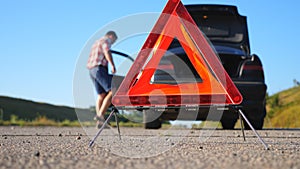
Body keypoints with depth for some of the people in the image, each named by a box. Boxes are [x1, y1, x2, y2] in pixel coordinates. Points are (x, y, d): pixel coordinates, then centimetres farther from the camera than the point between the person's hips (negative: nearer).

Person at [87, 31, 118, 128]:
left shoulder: (97, 43, 30)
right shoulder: (106, 40, 1)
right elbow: (107, 52, -19)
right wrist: (113, 65, -25)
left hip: (91, 70, 10)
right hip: (100, 69, -10)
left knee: (101, 95, 10)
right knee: (112, 92, -13)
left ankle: (99, 122, 5)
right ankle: (100, 115, -24)